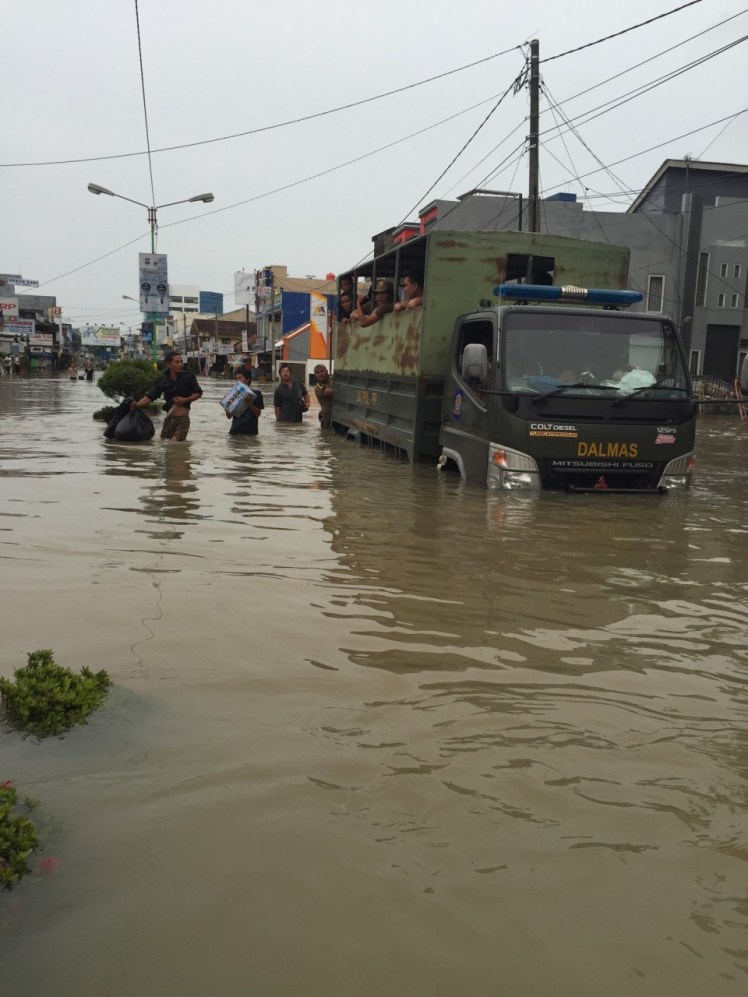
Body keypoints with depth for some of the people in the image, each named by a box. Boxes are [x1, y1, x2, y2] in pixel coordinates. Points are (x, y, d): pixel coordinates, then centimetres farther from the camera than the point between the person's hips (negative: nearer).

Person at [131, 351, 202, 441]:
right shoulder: (163, 380, 4)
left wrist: (185, 400, -11)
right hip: (169, 418, 4)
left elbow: (198, 393, 5)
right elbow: (150, 396, 4)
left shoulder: (188, 376, -3)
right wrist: (137, 405, -12)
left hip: (183, 418, -4)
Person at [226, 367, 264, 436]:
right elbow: (229, 416, 12)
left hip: (250, 432, -3)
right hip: (235, 431, 4)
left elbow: (258, 414, -6)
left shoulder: (256, 393, 0)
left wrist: (249, 403, -19)